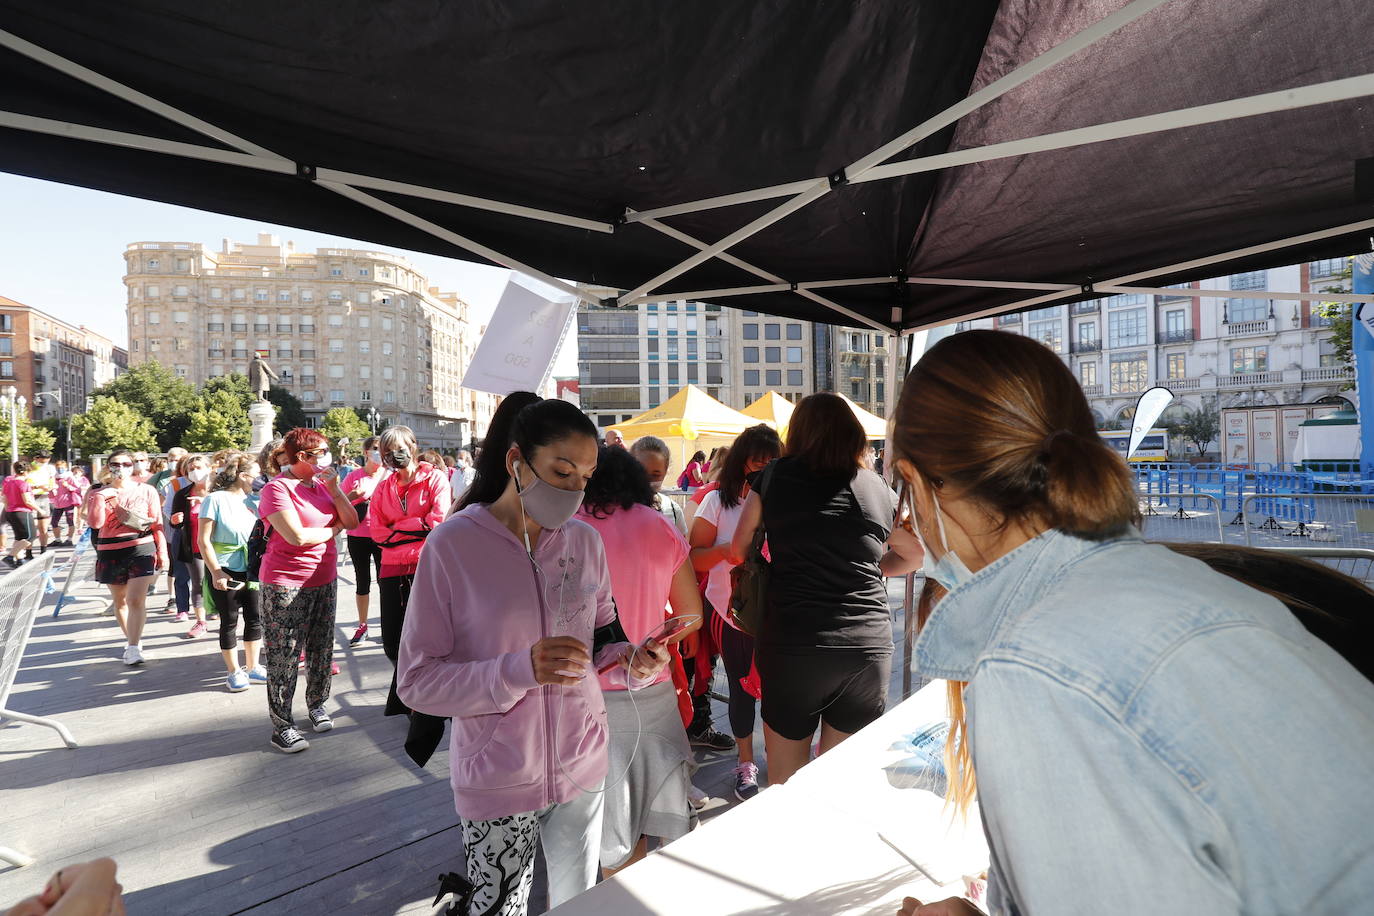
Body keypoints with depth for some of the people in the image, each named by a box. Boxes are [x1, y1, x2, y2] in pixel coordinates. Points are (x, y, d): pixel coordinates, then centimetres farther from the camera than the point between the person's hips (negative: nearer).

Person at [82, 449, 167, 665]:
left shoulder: (146, 491, 2)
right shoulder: (98, 494, 6)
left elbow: (157, 524, 4)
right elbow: (95, 523, -8)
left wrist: (162, 552, 1)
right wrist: (101, 497, -13)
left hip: (141, 550, -3)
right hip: (110, 552, 3)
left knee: (136, 600, -11)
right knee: (120, 601, 12)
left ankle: (133, 649, -9)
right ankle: (132, 640, 27)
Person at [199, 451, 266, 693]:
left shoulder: (254, 501, 7)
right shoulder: (216, 499, -8)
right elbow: (204, 540, -11)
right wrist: (215, 572, -17)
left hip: (252, 570, 5)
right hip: (225, 572, -5)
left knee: (255, 618, 10)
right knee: (229, 622, 6)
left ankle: (252, 667, 23)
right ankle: (234, 672, 18)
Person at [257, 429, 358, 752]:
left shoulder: (322, 484, 7)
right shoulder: (277, 488, -13)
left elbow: (352, 522, 2)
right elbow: (297, 536, -24)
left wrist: (333, 487, -7)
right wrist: (334, 529, -7)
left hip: (324, 579, 7)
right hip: (286, 584, -7)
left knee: (322, 648, 15)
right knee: (284, 656, 2)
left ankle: (317, 704, 33)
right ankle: (281, 725, 13)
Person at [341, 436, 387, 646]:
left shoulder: (389, 475, 1)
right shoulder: (353, 477, 0)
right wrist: (354, 494, -13)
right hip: (358, 537, 1)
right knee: (362, 581, 11)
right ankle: (362, 626, 23)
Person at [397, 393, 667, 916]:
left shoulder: (585, 541, -3)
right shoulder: (452, 545, -15)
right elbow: (416, 681, -14)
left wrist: (632, 661, -15)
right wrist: (518, 671, -28)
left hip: (581, 767, 4)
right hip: (496, 779, -3)